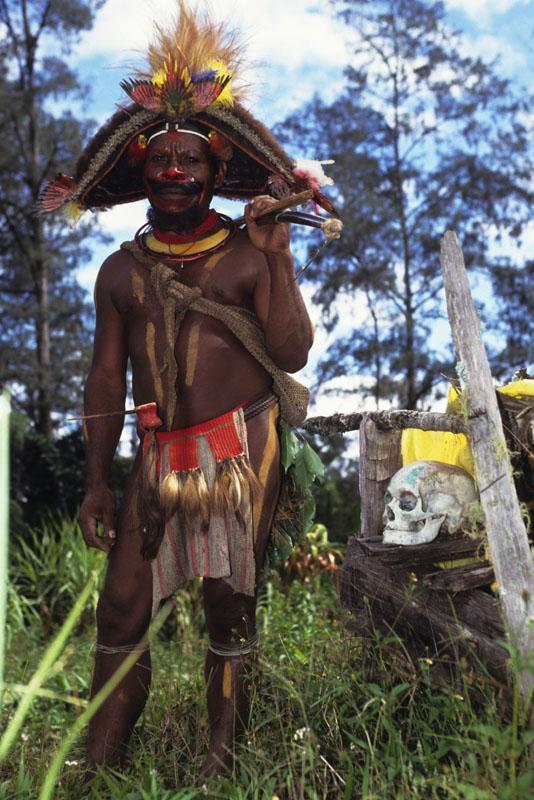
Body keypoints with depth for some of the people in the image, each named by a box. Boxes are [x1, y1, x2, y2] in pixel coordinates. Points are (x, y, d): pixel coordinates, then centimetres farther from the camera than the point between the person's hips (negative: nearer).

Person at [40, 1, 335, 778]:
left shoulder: (250, 255, 0)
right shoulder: (122, 270, 8)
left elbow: (292, 351, -10)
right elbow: (106, 379, 7)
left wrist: (277, 256, -15)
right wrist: (97, 481, 4)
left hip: (241, 451, -2)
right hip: (157, 454, 3)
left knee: (232, 608, 7)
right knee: (122, 609, 2)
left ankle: (222, 758, 24)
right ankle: (100, 759, 20)